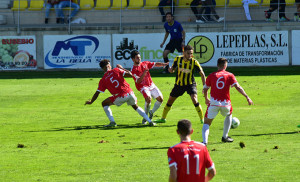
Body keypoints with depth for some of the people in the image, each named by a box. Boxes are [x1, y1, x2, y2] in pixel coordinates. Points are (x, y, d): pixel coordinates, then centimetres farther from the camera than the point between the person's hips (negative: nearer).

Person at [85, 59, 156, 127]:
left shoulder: (103, 80, 3)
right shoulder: (116, 70, 4)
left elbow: (97, 93, 4)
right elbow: (130, 74, 2)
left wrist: (91, 102, 19)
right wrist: (122, 68, 19)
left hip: (120, 97, -3)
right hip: (129, 93, 3)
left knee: (104, 104, 18)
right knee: (136, 107, 28)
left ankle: (112, 122, 9)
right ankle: (150, 121, 21)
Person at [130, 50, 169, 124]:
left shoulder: (145, 64, 8)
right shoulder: (133, 70, -9)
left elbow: (155, 64, 11)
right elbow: (138, 81, -18)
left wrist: (164, 64, -3)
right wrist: (144, 73, -29)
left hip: (151, 85, 6)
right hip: (143, 87, -6)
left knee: (160, 99, -7)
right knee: (148, 98, -31)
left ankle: (152, 112, 15)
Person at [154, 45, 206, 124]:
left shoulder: (194, 62, -17)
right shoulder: (178, 59, -9)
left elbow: (202, 74, -10)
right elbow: (173, 69, 5)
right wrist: (171, 69, -21)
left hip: (190, 84, -3)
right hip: (179, 84, 3)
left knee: (194, 99, -25)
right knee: (170, 100, 9)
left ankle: (202, 119, -11)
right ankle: (163, 118, 30)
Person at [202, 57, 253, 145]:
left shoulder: (211, 76, 6)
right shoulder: (229, 75, 5)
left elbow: (205, 89, 13)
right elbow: (238, 87, -5)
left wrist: (206, 99, 31)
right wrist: (247, 97, -6)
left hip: (213, 102, -1)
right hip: (225, 103, 1)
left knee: (206, 123, 6)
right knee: (229, 115, 34)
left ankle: (204, 141, -19)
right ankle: (225, 137, 34)